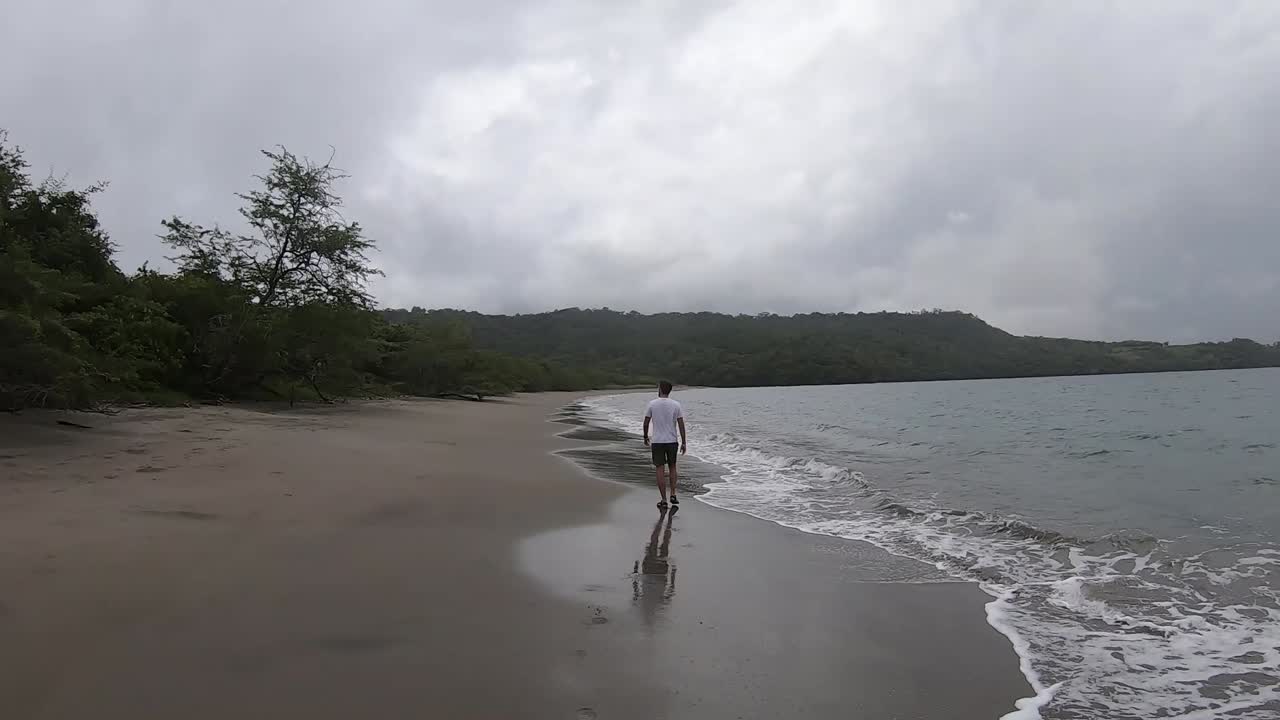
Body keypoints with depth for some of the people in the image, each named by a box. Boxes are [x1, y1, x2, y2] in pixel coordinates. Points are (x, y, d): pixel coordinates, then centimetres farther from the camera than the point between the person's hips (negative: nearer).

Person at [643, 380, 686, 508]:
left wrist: (645, 437, 15)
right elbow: (681, 424, -4)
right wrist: (684, 442, 2)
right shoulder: (676, 405, -2)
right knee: (672, 467, 20)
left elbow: (646, 422, 0)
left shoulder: (652, 404, -5)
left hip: (657, 442, -2)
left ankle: (664, 500, 2)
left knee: (660, 470, 2)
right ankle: (673, 495, 13)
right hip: (672, 441, 2)